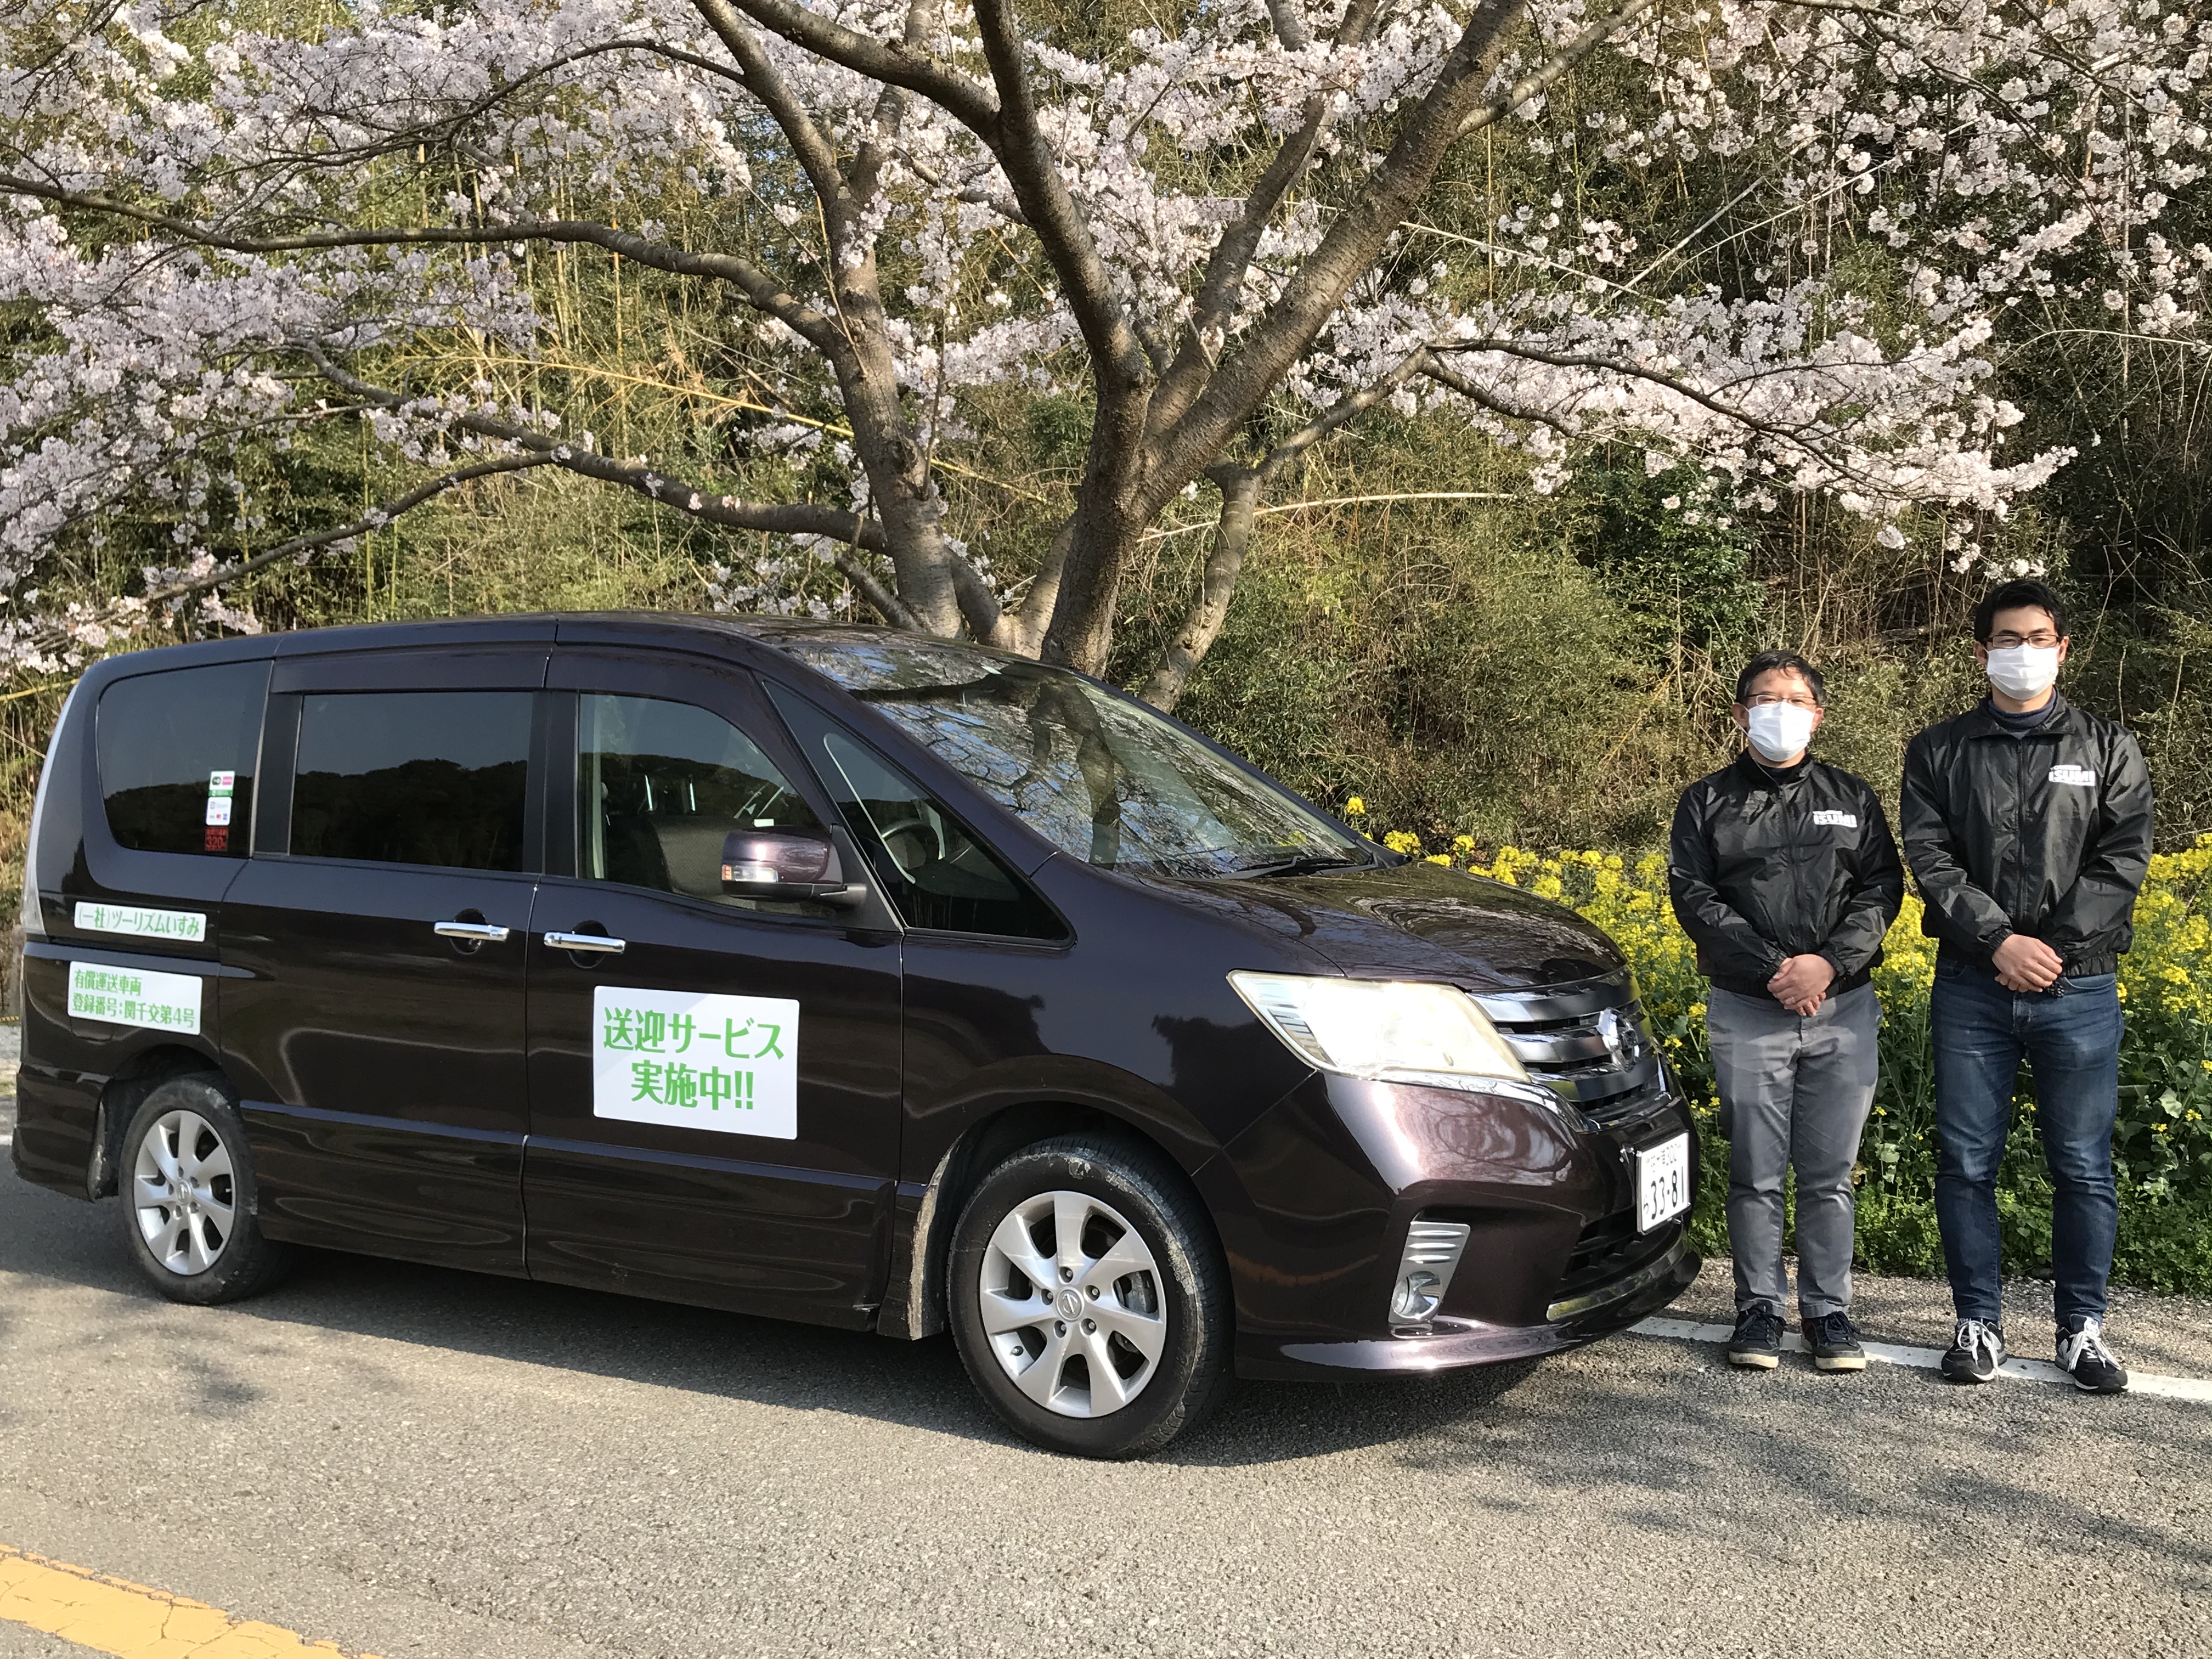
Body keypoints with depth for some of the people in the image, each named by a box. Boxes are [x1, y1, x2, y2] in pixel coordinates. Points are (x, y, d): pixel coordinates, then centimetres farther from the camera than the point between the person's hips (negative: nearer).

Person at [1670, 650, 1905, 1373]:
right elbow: (1694, 898, -3)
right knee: (1755, 1172, 2)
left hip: (1843, 1008, 1)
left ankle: (1828, 1310, 14)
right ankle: (1759, 1309, 12)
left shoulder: (1853, 799, 13)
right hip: (1747, 1010, -1)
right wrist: (1772, 968, -13)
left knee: (1831, 1173, 4)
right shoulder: (1707, 803, 7)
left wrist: (1830, 963, -13)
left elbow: (1882, 888, 4)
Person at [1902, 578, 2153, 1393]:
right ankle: (1978, 1323, 14)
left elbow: (2123, 861, -2)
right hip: (1972, 986, 1)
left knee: (2084, 1166, 3)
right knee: (1966, 1162, 3)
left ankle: (2083, 1327, 16)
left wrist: (2052, 946, -13)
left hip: (2079, 989, 0)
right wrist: (2000, 941, -14)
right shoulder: (1938, 752, 8)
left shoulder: (2108, 750, 8)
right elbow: (1929, 859, -2)